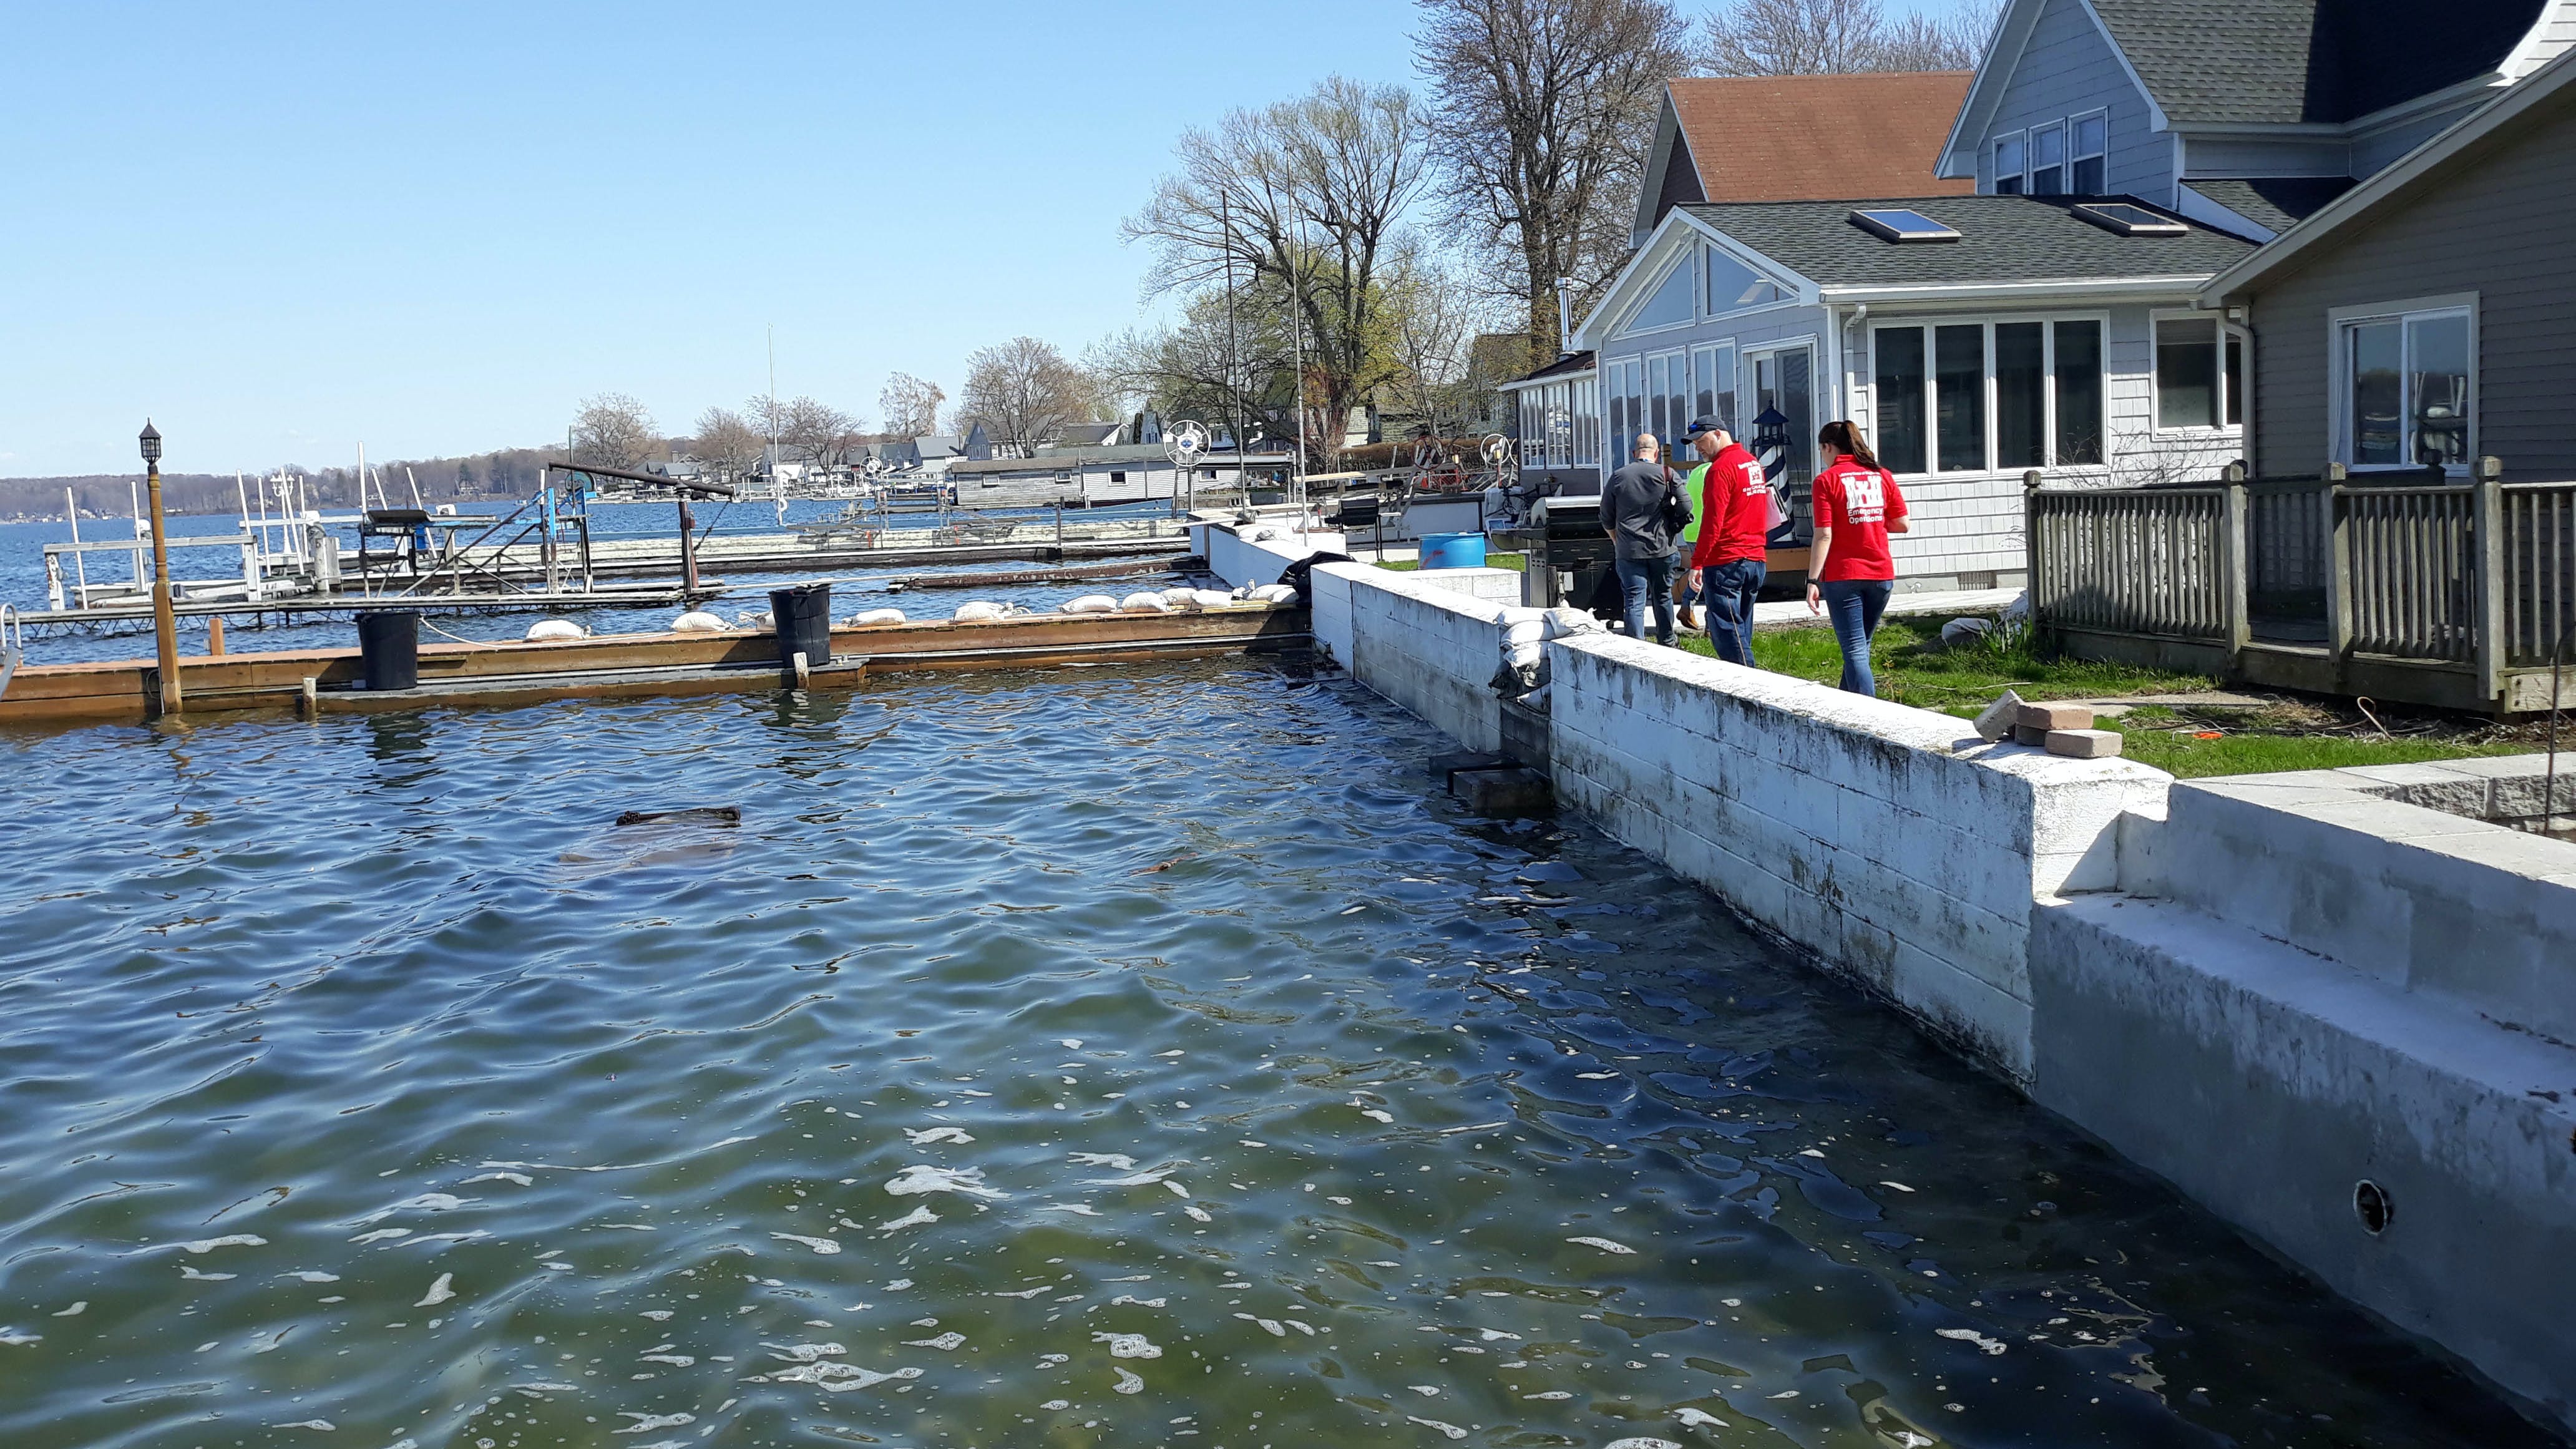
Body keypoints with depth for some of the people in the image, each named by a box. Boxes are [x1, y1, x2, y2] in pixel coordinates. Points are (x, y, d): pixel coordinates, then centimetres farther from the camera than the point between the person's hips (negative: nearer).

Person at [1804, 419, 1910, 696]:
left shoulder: (1827, 480, -6)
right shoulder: (1882, 476, 6)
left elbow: (1824, 536, -12)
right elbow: (1902, 524, 6)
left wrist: (1813, 581, -11)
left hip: (1843, 576, -5)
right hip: (1881, 575, 5)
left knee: (1855, 650, -4)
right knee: (1861, 646, 19)